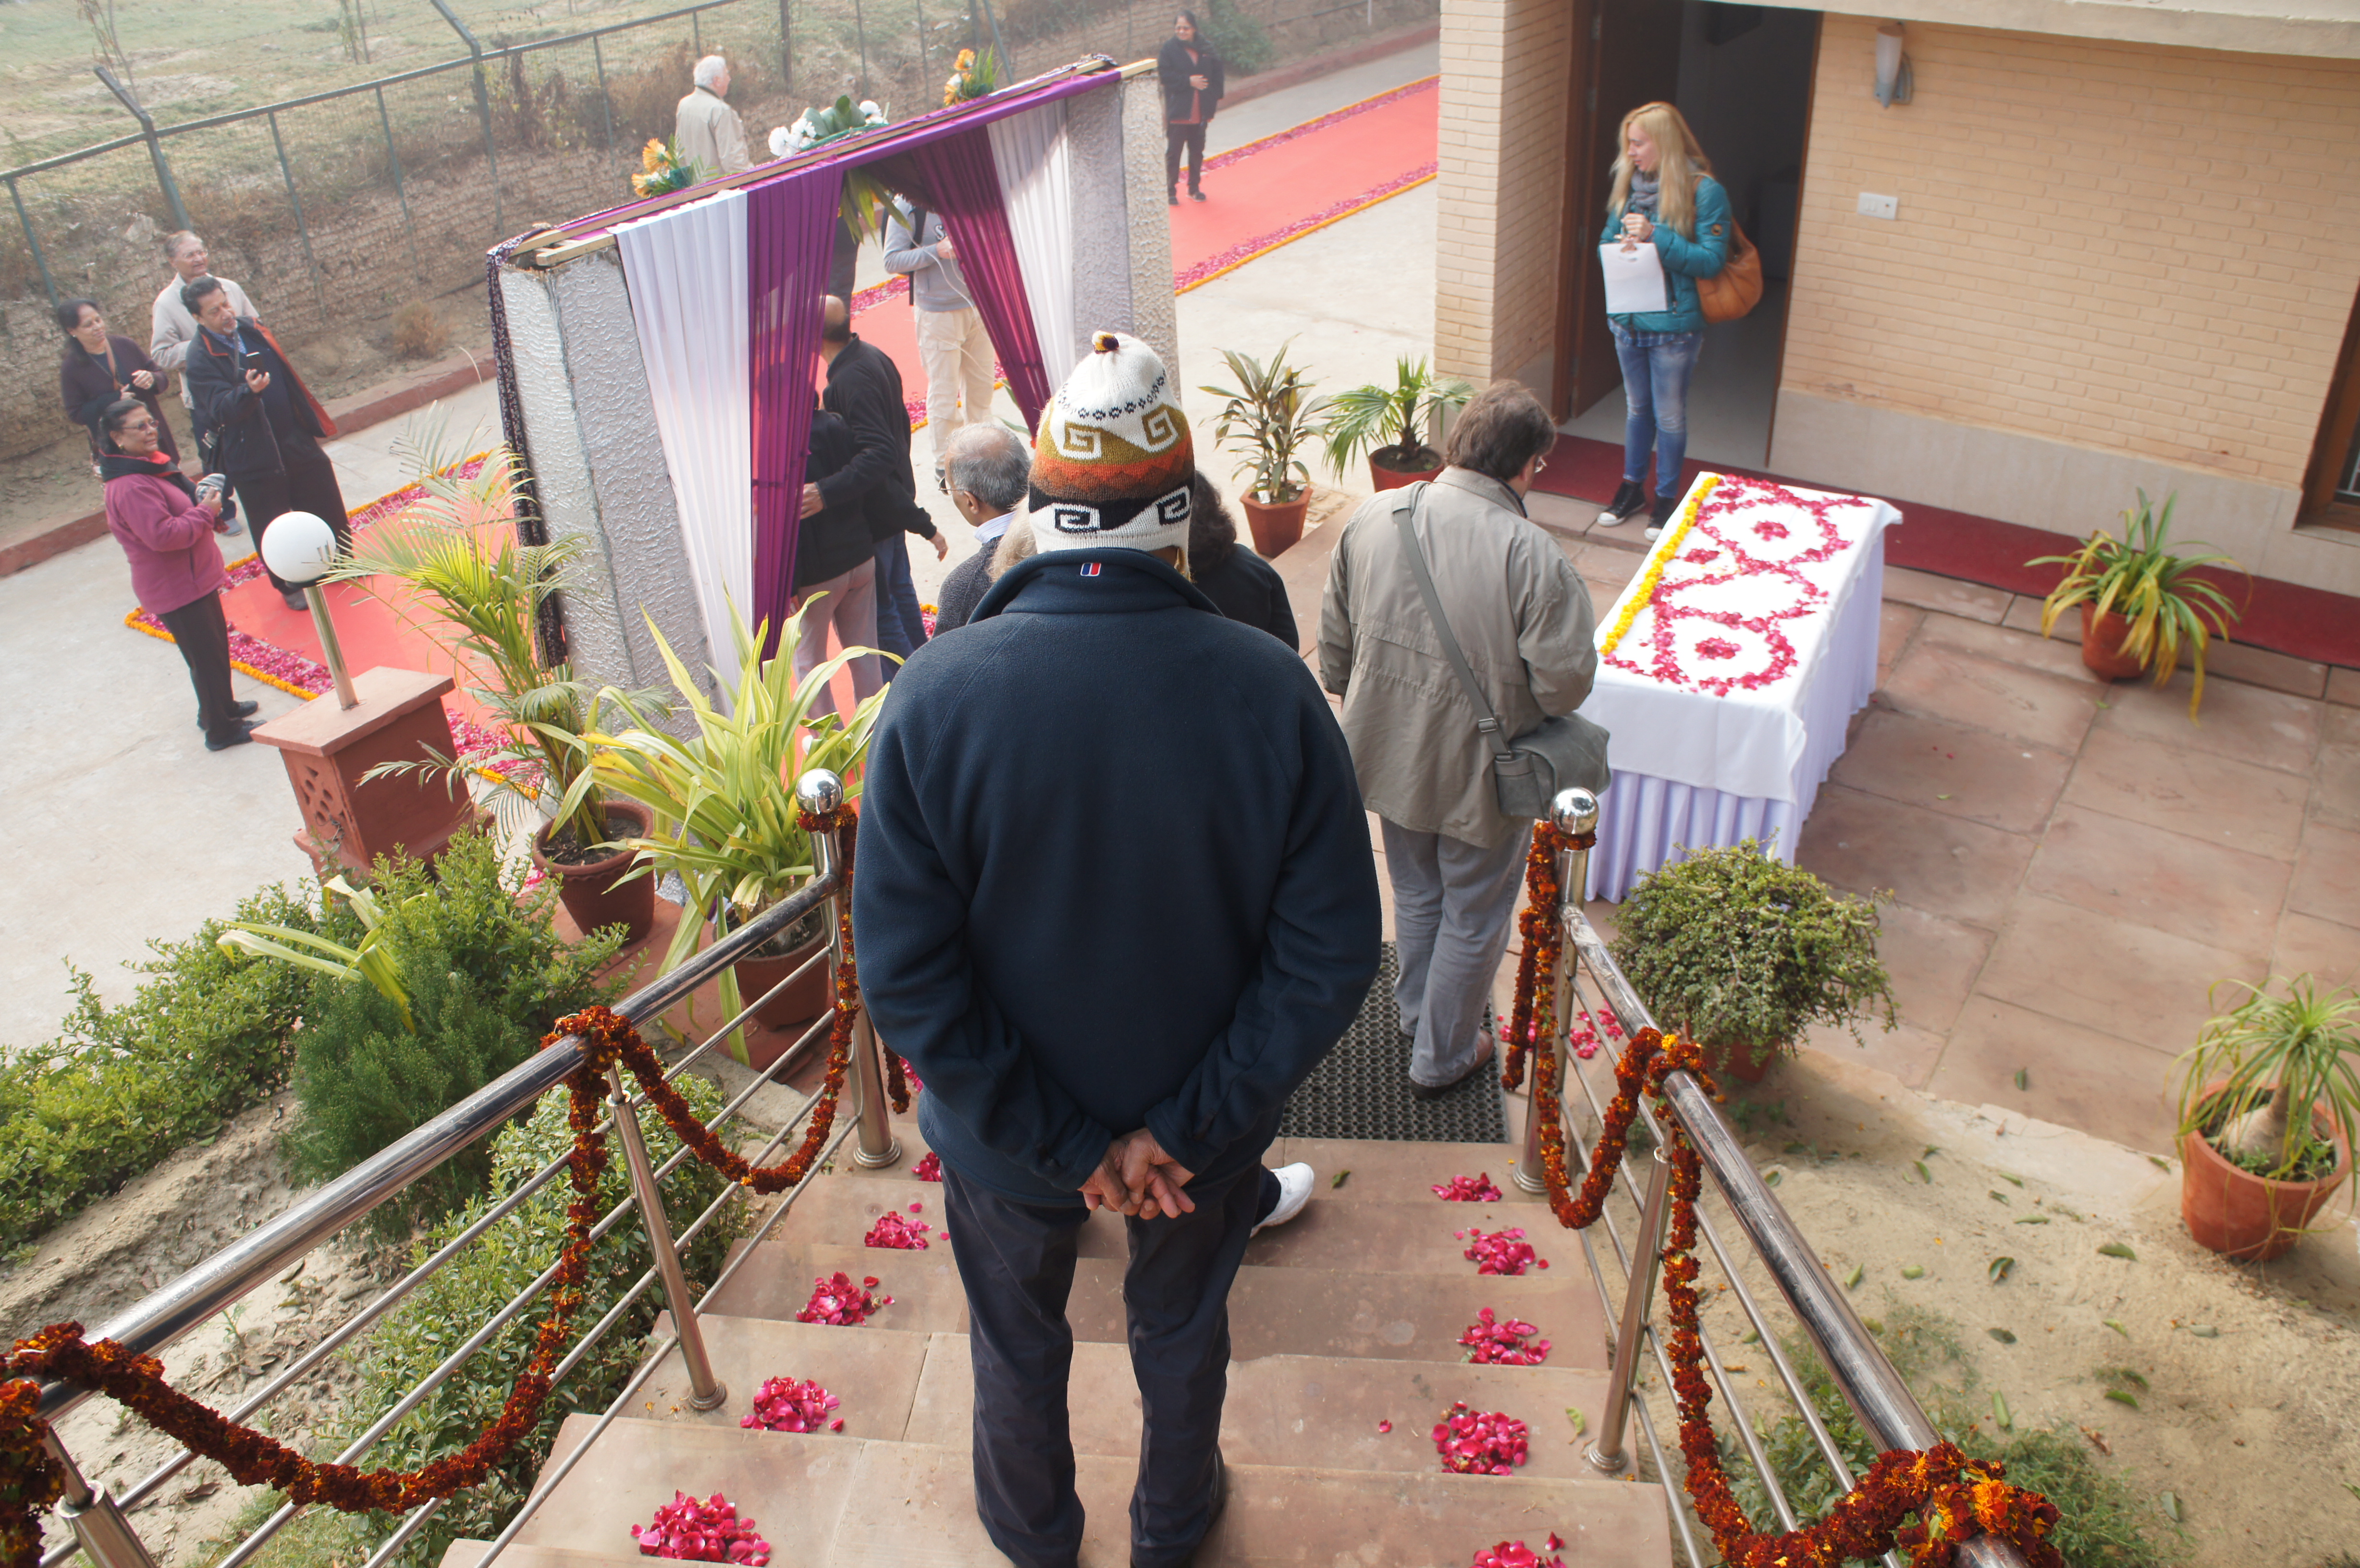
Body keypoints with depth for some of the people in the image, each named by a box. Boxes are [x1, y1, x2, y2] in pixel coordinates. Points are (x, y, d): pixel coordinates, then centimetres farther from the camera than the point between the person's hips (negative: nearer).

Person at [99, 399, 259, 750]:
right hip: (176, 588, -10)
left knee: (216, 646, 23)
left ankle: (220, 707, 41)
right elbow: (163, 536, -30)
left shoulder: (153, 464, 9)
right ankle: (222, 730, 12)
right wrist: (205, 512, -21)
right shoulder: (131, 487, -25)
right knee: (207, 658, 0)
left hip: (196, 578, 10)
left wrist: (203, 501, 2)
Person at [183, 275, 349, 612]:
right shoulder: (201, 360, -16)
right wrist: (249, 390, -45)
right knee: (273, 527, 5)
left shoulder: (249, 328, 3)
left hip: (296, 441, 6)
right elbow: (222, 410, -25)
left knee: (327, 504, 14)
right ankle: (290, 586, 22)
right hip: (254, 454, -6)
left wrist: (311, 420, 17)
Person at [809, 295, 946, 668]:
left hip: (872, 513, -10)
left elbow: (879, 453, -36)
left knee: (876, 605, 3)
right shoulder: (873, 356, 1)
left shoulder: (851, 381, -29)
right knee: (899, 588, 24)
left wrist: (826, 493, -43)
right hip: (893, 499, 10)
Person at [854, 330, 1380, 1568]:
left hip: (1004, 1139, 0)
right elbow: (1331, 958, -20)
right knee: (1183, 1328, 29)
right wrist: (1183, 1126, -14)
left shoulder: (937, 692, -25)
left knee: (1017, 1341, 28)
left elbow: (906, 974, -23)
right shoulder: (1270, 691, -23)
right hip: (1209, 1133, 1)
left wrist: (1065, 1140, -15)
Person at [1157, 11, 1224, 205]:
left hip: (1200, 111, 4)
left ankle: (1194, 188, 26)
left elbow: (1216, 75, 8)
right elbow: (1164, 75, -12)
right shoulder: (1168, 49, -5)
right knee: (1173, 152, 0)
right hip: (1177, 111, -4)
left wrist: (1214, 95, -4)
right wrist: (1188, 81, -18)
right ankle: (1170, 191, 8)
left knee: (1197, 152, 12)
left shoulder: (1206, 49, 4)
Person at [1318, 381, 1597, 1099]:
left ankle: (1417, 1017, 50)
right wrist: (1518, 703, 0)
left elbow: (1334, 640, 1)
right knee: (1474, 919, 17)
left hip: (1391, 759, 5)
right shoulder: (1533, 557, -25)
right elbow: (1566, 682, -22)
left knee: (1417, 896, 28)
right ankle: (1442, 1059, 34)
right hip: (1481, 774, -5)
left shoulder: (1373, 517, -9)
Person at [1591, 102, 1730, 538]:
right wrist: (1623, 245, -12)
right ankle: (1631, 488, 34)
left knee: (1669, 416, 7)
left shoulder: (1704, 191, -14)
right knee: (1637, 407, 20)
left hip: (1674, 325, -5)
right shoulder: (1630, 184, 3)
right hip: (1628, 319, 5)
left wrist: (1656, 237, -25)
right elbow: (1607, 240, 12)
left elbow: (1711, 260, -17)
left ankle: (1667, 497, 23)